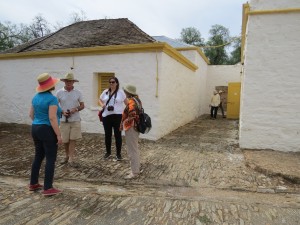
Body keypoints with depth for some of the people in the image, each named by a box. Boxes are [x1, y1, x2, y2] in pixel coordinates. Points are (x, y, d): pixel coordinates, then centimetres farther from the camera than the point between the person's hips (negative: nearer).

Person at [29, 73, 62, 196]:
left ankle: (33, 184, 28)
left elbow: (31, 114, 14)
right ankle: (47, 188, 5)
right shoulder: (52, 99, -18)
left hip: (35, 129, 9)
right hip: (47, 131, -8)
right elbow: (52, 118, -23)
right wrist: (59, 135, -19)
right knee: (51, 159, 0)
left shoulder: (36, 97, 8)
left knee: (38, 157, 18)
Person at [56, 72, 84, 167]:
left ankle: (71, 159, 8)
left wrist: (76, 109, -17)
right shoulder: (59, 92, -2)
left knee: (73, 140, -2)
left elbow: (82, 105, 3)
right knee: (65, 141, 11)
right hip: (64, 120, 1)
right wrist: (62, 112, -14)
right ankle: (67, 156, 34)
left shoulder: (78, 92, -1)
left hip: (75, 120, 0)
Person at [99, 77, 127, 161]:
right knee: (107, 135, 11)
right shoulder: (105, 92, 9)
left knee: (117, 135, 3)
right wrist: (102, 105, -1)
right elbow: (100, 100, 21)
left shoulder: (121, 92, 0)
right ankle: (108, 152, 28)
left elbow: (127, 103, 2)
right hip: (106, 116, 3)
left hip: (117, 116, -3)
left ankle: (118, 153, 14)